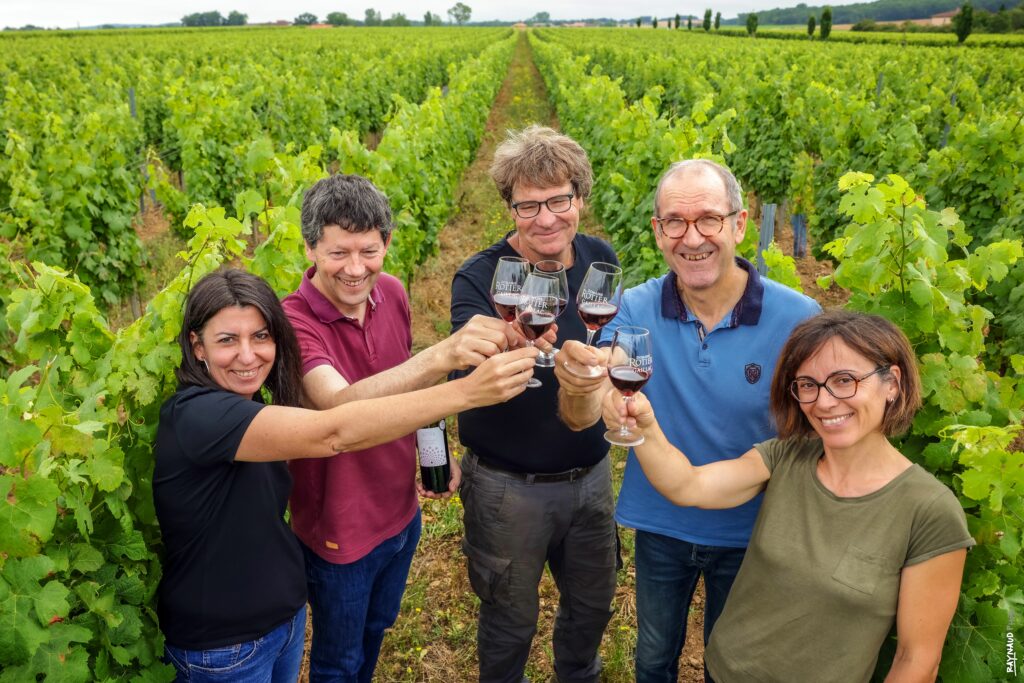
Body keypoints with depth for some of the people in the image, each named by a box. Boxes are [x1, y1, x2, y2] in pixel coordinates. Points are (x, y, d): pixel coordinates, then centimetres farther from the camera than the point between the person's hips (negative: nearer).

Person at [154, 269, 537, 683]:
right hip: (223, 645, -7)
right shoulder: (196, 415, -28)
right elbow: (332, 434, -40)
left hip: (287, 614, 7)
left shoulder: (251, 410, 0)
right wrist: (469, 391, -44)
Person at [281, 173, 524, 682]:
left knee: (376, 629, 31)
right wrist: (441, 356, -62)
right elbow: (341, 406, -48)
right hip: (340, 530, -5)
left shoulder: (392, 294, -9)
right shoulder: (295, 321, -29)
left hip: (402, 511, 6)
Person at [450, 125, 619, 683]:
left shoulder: (601, 259, -6)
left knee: (593, 602, 25)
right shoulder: (478, 279, -20)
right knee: (510, 621, 17)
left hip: (590, 474, 5)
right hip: (509, 486, -4)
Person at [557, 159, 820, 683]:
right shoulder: (635, 310, -16)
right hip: (660, 525, 1)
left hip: (750, 534, -1)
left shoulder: (798, 319, -20)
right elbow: (582, 420, -25)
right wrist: (578, 389, -48)